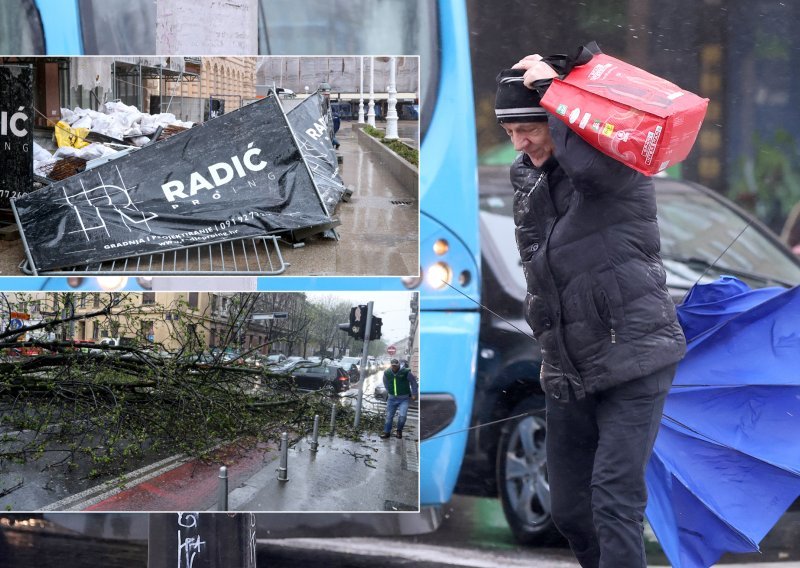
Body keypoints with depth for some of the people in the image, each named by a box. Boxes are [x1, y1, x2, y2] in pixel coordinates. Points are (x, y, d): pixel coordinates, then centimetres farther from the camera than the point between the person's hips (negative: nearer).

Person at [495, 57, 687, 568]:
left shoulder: (618, 168, -13)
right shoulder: (527, 177, 9)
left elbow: (588, 162, -39)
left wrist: (551, 86, -26)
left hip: (633, 362, -8)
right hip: (569, 372, 8)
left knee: (614, 502, -16)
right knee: (569, 510, 12)